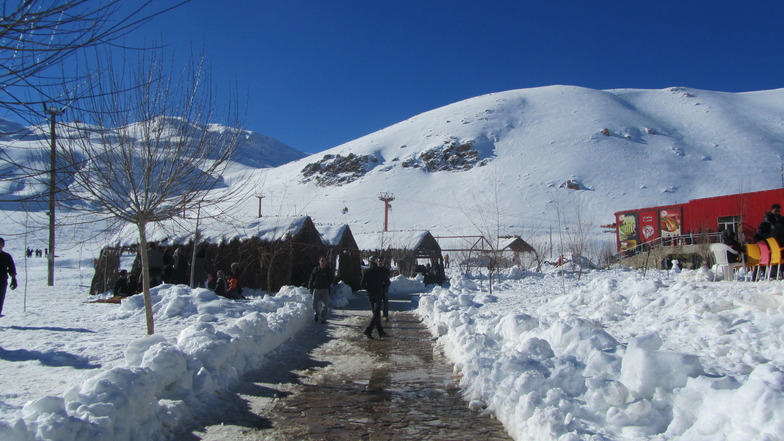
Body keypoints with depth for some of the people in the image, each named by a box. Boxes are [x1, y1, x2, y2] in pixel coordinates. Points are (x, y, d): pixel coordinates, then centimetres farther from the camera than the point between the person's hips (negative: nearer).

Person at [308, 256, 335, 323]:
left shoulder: (329, 270, 4)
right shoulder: (315, 270, 5)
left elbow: (332, 280, 12)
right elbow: (311, 279, 9)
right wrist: (310, 288, 4)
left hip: (325, 290, -1)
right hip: (316, 289, 1)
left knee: (324, 305, -1)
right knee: (314, 303, -2)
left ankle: (323, 319, 6)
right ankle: (316, 313, 26)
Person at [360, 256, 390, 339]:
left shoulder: (367, 271, 2)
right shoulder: (381, 270, -3)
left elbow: (362, 284, -2)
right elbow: (387, 282, -1)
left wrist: (368, 289, 12)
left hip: (370, 295, 4)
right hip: (378, 294, -4)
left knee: (375, 313, 13)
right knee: (376, 314, -6)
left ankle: (380, 332, 15)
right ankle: (368, 330, -21)